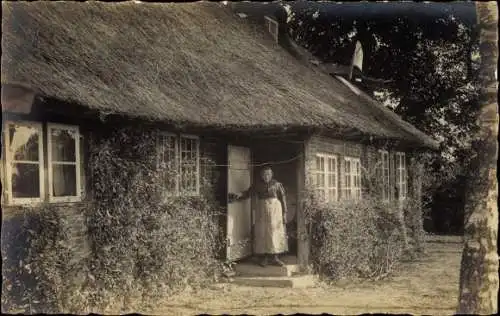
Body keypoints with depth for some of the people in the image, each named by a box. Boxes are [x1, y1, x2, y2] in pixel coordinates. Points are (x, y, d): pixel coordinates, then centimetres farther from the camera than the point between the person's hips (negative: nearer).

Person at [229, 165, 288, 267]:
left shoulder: (277, 184, 3)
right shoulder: (258, 186, 6)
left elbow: (283, 198, 2)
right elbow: (248, 193, 2)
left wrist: (284, 213, -2)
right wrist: (239, 195, -18)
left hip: (275, 211, -1)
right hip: (262, 212, 1)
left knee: (276, 233, -2)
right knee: (262, 233, 0)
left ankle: (275, 257, 4)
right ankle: (264, 257, 6)